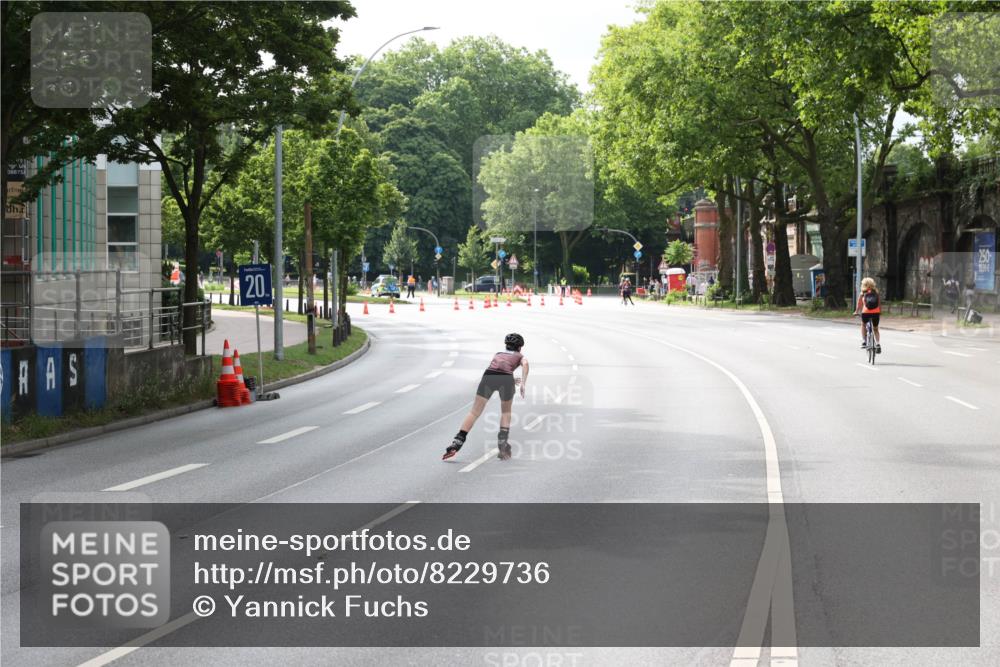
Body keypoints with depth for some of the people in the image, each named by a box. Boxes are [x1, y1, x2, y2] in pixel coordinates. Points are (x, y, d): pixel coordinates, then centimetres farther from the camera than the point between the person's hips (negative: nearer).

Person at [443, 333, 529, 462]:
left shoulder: (498, 354, 38)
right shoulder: (520, 356, 28)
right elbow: (525, 364, 3)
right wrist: (523, 384, -6)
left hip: (489, 376, 2)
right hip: (506, 378, -2)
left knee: (474, 412, 4)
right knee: (506, 412, 24)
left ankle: (457, 442, -8)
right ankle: (502, 442, 12)